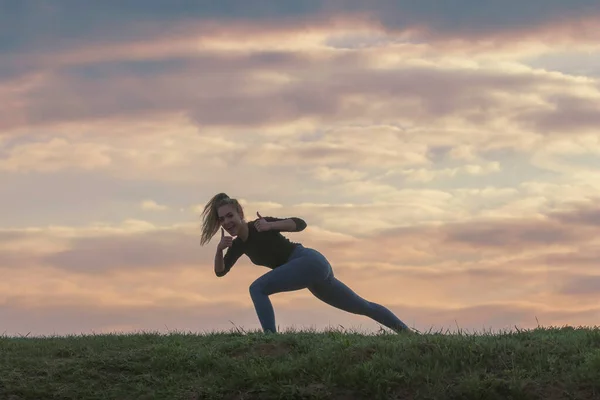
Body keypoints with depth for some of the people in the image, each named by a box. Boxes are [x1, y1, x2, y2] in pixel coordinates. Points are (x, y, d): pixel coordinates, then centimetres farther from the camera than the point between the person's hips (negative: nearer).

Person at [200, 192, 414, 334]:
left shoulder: (259, 226, -10)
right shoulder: (239, 244, 13)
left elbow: (300, 223, -16)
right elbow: (220, 271, 11)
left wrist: (270, 226, -29)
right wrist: (220, 248, -7)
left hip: (310, 262, -10)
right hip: (313, 269, 10)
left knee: (257, 288, -20)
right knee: (362, 306, 18)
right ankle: (407, 331, 27)